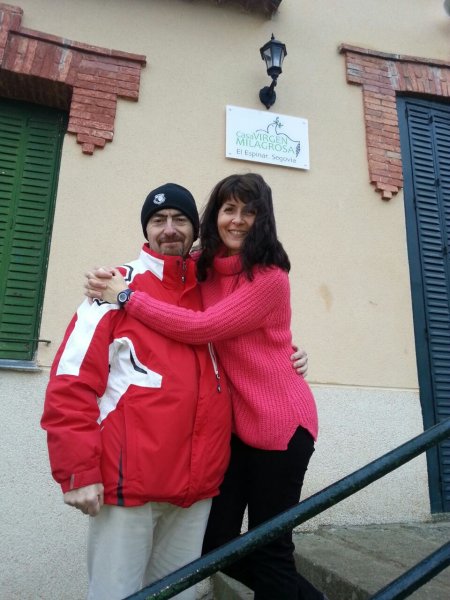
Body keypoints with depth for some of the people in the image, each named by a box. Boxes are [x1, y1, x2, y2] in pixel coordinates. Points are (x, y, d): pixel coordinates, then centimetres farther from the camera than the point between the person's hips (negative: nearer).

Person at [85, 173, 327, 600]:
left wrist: (127, 297, -16)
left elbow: (201, 328, -23)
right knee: (214, 544, 12)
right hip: (233, 421, 7)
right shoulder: (203, 270, 5)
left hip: (278, 423, -6)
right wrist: (115, 285, -7)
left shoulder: (270, 278, -16)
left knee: (269, 546, 6)